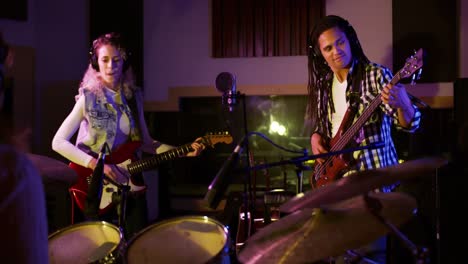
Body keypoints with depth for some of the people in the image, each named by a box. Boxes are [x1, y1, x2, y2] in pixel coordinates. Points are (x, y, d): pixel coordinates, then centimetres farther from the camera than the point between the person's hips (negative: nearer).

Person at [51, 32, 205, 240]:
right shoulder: (89, 98, -10)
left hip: (129, 181, 4)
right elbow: (58, 142, -13)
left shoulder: (133, 96, 4)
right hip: (96, 184, -4)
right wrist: (95, 164, -21)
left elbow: (145, 142, 8)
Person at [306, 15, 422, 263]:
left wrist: (402, 104, -41)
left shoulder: (376, 75, -10)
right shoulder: (323, 84, 8)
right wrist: (316, 136, 0)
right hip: (335, 179, 6)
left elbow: (409, 124, -19)